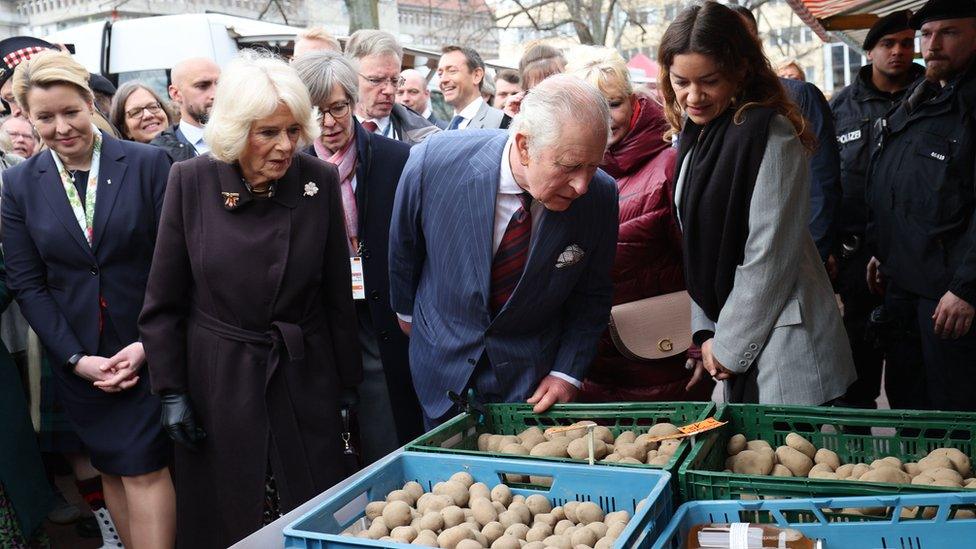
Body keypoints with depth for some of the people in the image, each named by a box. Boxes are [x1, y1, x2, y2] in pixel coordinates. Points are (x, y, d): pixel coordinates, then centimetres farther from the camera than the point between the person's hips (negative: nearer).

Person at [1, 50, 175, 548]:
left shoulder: (148, 164, -7)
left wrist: (148, 344, -14)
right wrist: (77, 358, -7)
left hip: (146, 350, -3)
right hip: (76, 356, 3)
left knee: (144, 469, -4)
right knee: (111, 470, 14)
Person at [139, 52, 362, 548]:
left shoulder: (320, 181, -7)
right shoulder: (191, 182, -9)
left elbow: (337, 294, 0)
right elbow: (164, 301, -2)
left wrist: (347, 384, 3)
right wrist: (171, 392, -3)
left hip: (304, 377, 1)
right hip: (219, 379, 0)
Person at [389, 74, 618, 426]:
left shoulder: (600, 196, -20)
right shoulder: (432, 162, -25)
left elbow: (592, 296, -3)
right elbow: (403, 245, -4)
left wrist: (567, 372, -11)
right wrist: (406, 311, 10)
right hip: (444, 364, 1)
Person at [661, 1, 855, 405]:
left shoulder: (769, 135, -16)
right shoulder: (695, 136, 9)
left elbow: (769, 259, -18)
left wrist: (729, 346, -12)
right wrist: (706, 331, 3)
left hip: (784, 349, -8)